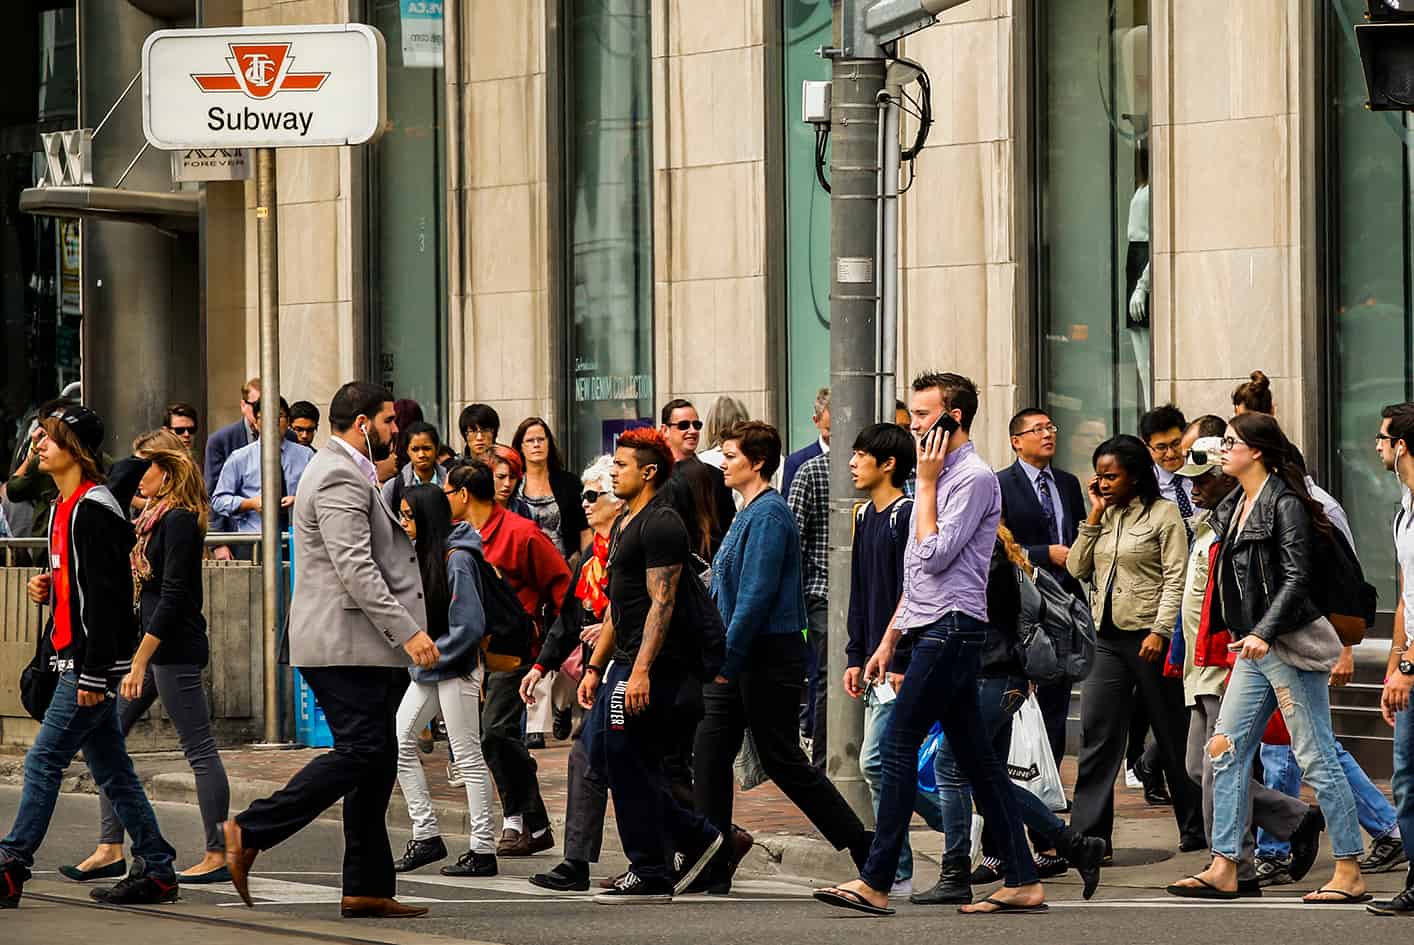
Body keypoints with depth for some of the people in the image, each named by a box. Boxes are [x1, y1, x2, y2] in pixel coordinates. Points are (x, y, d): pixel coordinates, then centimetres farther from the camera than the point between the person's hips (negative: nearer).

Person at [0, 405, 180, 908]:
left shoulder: (93, 509, -15)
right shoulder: (65, 506, 15)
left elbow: (104, 594, -20)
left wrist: (93, 673, -22)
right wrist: (48, 588, 4)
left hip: (94, 659, -10)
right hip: (74, 659, 10)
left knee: (43, 761, -9)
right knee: (111, 768, 11)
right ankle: (156, 870, 14)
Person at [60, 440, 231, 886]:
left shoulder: (179, 519, -15)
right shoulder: (156, 516, 15)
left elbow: (173, 595, -19)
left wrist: (140, 661, -20)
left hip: (174, 648, -11)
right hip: (150, 643, 11)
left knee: (199, 748, -4)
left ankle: (218, 856, 0)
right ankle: (110, 849, 10)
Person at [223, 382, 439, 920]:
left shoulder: (347, 473, 21)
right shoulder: (339, 478, -13)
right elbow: (355, 568, -22)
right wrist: (407, 631, -24)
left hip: (358, 646, 11)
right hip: (346, 644, -11)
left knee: (376, 761, 8)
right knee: (358, 753, -13)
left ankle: (368, 888, 7)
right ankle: (251, 833, -10)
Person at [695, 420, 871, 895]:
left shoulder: (768, 516, -15)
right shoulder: (749, 514, 16)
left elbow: (757, 594, -22)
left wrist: (728, 658, -21)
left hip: (768, 659, -10)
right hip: (736, 659, 10)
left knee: (784, 762, -1)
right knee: (709, 755, 3)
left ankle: (864, 849, 9)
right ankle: (711, 870, 4)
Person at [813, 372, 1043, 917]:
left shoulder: (973, 478, -10)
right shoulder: (941, 478, 21)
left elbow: (935, 556, -18)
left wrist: (926, 483, -10)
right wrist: (889, 640, 22)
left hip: (951, 629, -10)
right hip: (936, 630, 10)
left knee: (899, 745, -12)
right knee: (975, 756, 7)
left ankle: (875, 882, -12)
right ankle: (1023, 882, 7)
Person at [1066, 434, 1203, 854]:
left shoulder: (1164, 514, -5)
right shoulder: (1105, 516, 13)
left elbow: (1176, 579, -10)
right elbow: (1077, 568, 8)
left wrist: (1160, 631, -19)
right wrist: (1095, 514, 3)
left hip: (1148, 636, -5)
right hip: (1108, 638, 5)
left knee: (1174, 739, 6)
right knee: (1096, 736, -3)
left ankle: (1196, 830, 18)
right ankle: (1089, 835, -5)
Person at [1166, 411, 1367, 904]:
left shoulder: (1285, 505, -12)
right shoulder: (1233, 507, 15)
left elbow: (1296, 578, -18)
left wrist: (1262, 633, -26)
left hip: (1288, 643, -10)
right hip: (1253, 647, 10)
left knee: (1316, 758, -6)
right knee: (1227, 751, 5)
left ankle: (1350, 873, -2)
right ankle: (1223, 869, 7)